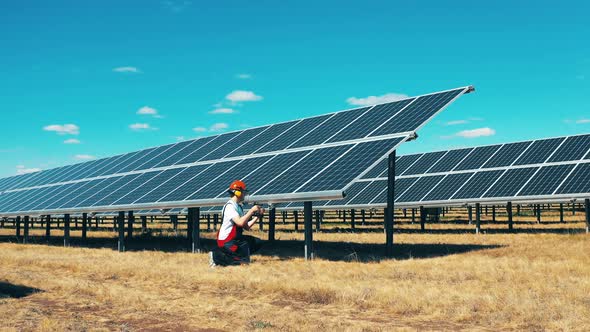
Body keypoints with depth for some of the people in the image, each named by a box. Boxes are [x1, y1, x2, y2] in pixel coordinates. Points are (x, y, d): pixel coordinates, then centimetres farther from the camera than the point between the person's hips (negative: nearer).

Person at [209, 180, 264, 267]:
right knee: (245, 261, -13)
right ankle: (217, 256, -6)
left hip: (235, 238, 10)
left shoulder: (239, 206, 12)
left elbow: (246, 227, 10)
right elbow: (240, 222, -30)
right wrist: (251, 210, -21)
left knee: (257, 242, 9)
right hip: (226, 241, -9)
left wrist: (257, 216, 1)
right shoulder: (230, 206, -16)